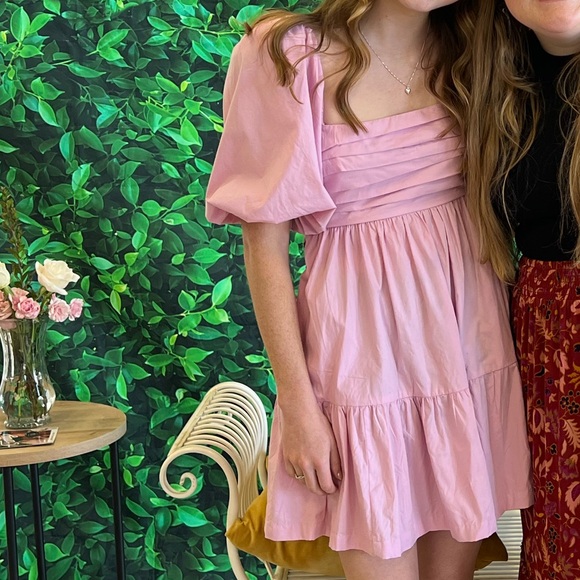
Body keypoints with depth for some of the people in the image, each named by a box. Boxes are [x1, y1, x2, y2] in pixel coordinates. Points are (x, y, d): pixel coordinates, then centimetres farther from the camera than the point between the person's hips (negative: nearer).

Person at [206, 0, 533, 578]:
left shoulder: (467, 51, 3)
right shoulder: (287, 55, -11)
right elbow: (265, 249, -9)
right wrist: (298, 406, -9)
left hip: (470, 353, 5)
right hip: (364, 351, -4)